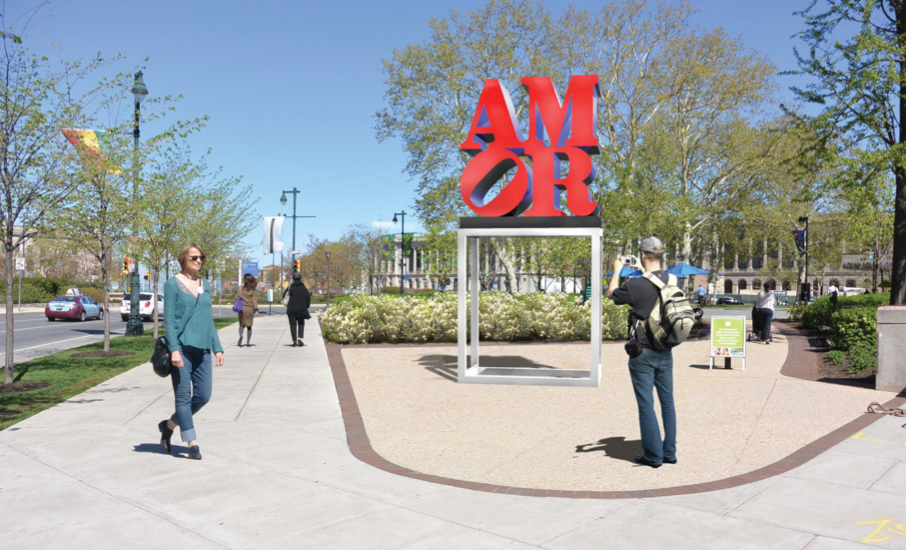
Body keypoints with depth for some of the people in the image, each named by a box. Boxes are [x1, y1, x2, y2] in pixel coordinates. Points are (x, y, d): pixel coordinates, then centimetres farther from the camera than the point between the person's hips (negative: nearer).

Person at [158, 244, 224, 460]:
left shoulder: (205, 285, 15)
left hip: (202, 349, 6)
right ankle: (192, 444, 7)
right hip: (181, 348, -6)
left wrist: (217, 348, 13)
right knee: (183, 397, 0)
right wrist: (174, 349, -16)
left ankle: (169, 425, 26)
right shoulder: (173, 284, -1)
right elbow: (169, 320, -6)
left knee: (203, 396, 5)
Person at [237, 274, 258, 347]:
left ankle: (240, 335, -21)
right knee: (249, 326, 9)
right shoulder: (254, 290, -2)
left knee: (242, 324, 10)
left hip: (242, 308, 0)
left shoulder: (241, 289, -1)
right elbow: (254, 300, -8)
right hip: (250, 309, 0)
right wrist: (256, 309, -10)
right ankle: (248, 342, 10)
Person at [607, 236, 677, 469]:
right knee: (667, 402, 14)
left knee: (646, 405, 4)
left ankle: (653, 455, 11)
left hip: (643, 353, -6)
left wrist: (617, 270, 14)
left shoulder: (636, 285, -18)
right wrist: (643, 272, 27)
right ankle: (669, 452, 22)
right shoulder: (671, 281, -2)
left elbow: (612, 294, 0)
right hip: (665, 352, 6)